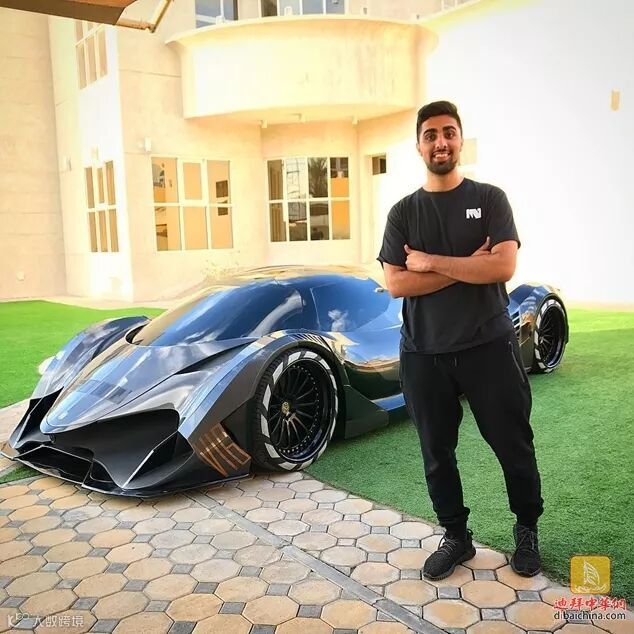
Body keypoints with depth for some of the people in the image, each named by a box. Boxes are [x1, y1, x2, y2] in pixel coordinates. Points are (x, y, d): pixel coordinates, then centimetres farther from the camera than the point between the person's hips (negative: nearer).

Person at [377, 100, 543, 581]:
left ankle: (527, 530, 35)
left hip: (490, 347, -1)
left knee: (513, 445, 10)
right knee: (437, 453, 11)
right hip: (424, 355, 2)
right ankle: (456, 537, 31)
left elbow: (503, 268, -14)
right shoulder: (403, 212, 5)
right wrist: (466, 267, -13)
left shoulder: (490, 199, 1)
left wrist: (429, 261, -13)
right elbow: (396, 285, -6)